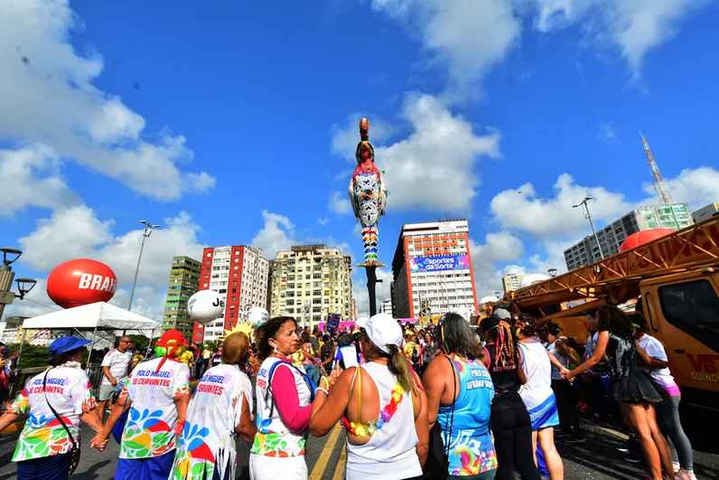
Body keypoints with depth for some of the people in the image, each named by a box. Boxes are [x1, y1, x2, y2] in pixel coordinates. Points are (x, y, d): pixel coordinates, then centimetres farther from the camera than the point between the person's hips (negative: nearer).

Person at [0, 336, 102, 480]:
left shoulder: (36, 379, 13)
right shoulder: (77, 374, -8)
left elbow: (13, 411, 13)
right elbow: (86, 411, -15)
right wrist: (102, 431, -14)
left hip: (25, 448, 7)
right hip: (56, 448, -6)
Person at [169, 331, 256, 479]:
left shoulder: (208, 373, 6)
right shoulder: (240, 378, -15)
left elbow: (198, 409, 14)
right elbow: (242, 425, -17)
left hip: (188, 445, 7)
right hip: (214, 451, -6)